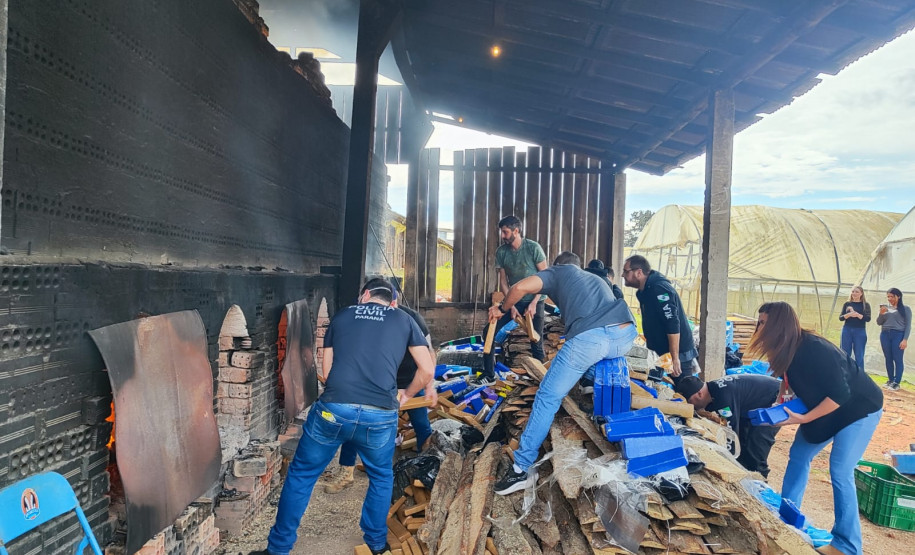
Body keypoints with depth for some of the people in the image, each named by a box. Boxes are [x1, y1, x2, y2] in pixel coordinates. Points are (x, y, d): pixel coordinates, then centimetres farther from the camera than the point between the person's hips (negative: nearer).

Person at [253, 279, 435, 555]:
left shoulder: (341, 316, 19)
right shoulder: (404, 320, 16)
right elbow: (427, 370, 15)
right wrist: (406, 394, 33)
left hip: (332, 409, 0)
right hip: (381, 415, 0)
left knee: (301, 475, 21)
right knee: (381, 477, 27)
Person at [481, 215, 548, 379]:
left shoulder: (533, 248, -14)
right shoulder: (501, 251, -3)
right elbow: (503, 281, 1)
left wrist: (533, 304, -16)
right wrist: (511, 306, -8)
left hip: (534, 301, -4)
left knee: (536, 341, -4)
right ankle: (488, 373, 7)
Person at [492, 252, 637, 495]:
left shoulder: (558, 272, 26)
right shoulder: (597, 279, 42)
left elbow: (520, 287, 10)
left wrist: (503, 309, 28)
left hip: (589, 337, -5)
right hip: (626, 333, 5)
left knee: (548, 396, 5)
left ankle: (523, 467, 6)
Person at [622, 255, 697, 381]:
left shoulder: (659, 289, -20)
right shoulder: (645, 291, 12)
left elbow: (673, 325, -26)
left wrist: (675, 359, -27)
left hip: (679, 355, -10)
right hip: (661, 355, 10)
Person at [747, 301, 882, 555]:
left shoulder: (813, 350, -33)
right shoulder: (787, 350, -8)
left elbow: (840, 394, -31)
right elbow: (791, 378, 10)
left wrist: (803, 418, -27)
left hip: (859, 407, -8)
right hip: (827, 407, 9)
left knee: (840, 472, -11)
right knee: (798, 455, 9)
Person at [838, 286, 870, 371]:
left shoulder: (865, 305, 4)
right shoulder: (847, 304, 8)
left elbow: (868, 319, -7)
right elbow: (840, 317, 2)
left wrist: (857, 314, -23)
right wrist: (849, 314, -18)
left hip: (860, 331, -2)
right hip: (847, 330, 2)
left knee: (859, 356, 0)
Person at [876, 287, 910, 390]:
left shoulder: (905, 309, 2)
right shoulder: (886, 308, 11)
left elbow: (908, 325, -1)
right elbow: (879, 323, 12)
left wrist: (905, 339, -10)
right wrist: (881, 314, -7)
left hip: (898, 335, -4)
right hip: (885, 335, 4)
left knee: (898, 359, -6)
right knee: (888, 359, 8)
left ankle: (896, 383, -2)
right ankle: (890, 381, 15)